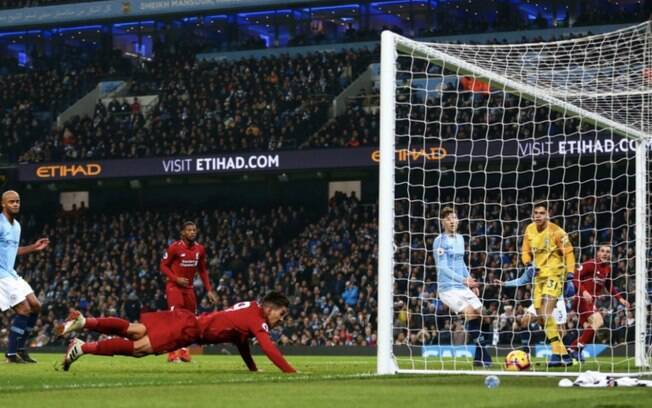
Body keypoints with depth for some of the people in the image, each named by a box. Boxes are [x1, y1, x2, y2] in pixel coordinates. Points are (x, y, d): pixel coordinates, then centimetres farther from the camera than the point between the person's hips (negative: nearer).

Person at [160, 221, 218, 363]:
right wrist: (176, 279, -21)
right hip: (174, 286, -6)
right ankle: (173, 352, -15)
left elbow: (202, 271, 12)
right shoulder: (175, 247, -13)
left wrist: (209, 290, 8)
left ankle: (183, 351, 21)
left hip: (188, 288, 6)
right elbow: (164, 266, -8)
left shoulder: (200, 249, 3)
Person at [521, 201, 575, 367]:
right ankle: (562, 353, 13)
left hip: (554, 275, -7)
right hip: (539, 276, 7)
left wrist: (570, 275, -16)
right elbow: (525, 251, 16)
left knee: (546, 313, -20)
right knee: (541, 317, 6)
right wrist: (528, 264, -5)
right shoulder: (529, 230, 6)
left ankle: (558, 354, -20)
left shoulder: (556, 231, -13)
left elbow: (568, 253, -9)